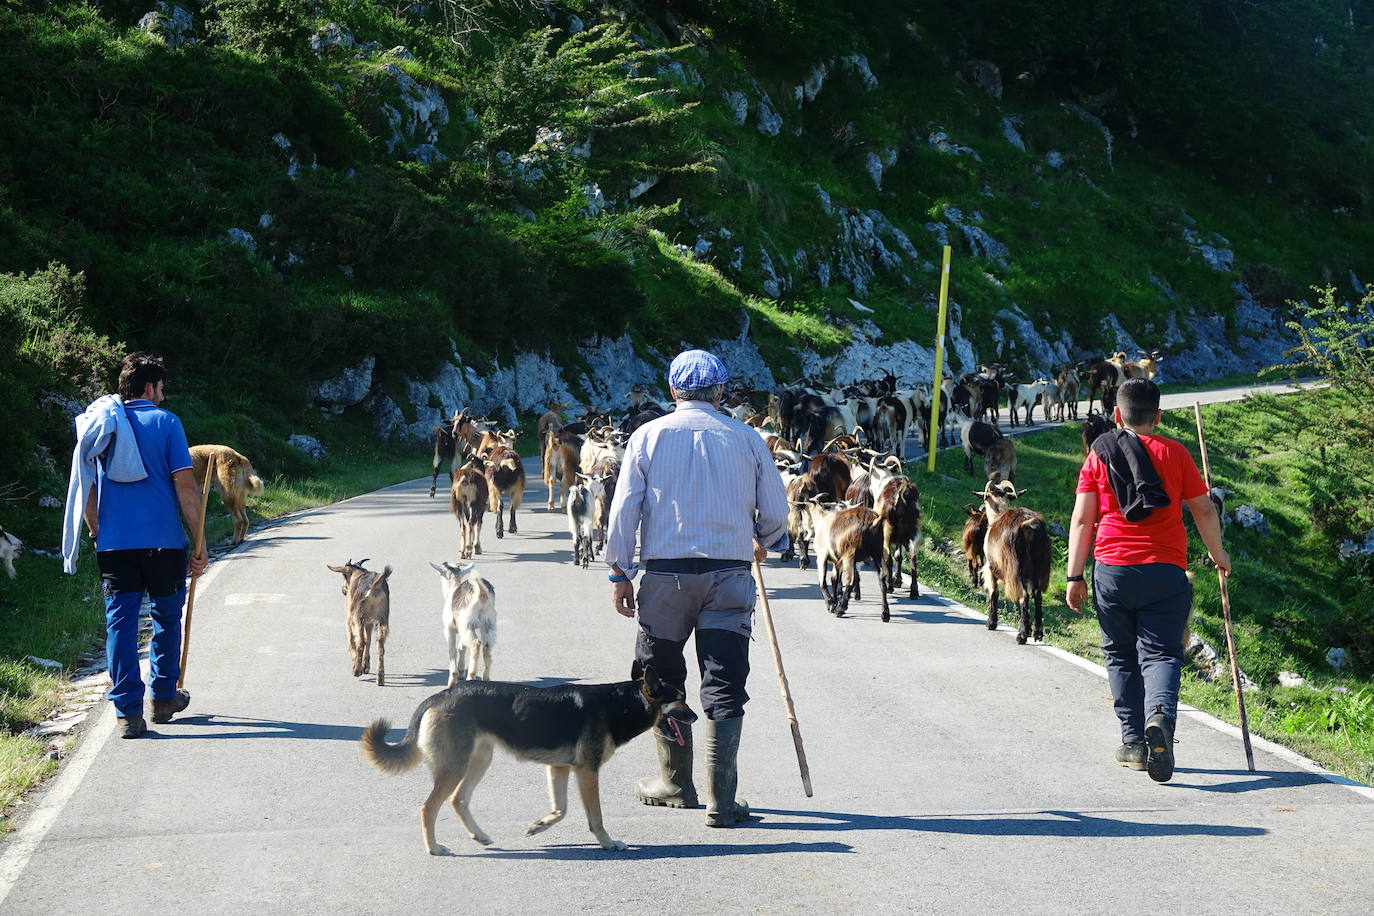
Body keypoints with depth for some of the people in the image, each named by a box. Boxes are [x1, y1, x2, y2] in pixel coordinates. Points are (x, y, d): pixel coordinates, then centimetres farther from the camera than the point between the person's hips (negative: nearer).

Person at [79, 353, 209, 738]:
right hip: (163, 541, -2)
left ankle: (128, 711, -2)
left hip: (114, 544, 2)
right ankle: (164, 697, 26)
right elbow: (184, 483, -8)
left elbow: (87, 493, 11)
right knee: (166, 617, 15)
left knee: (121, 623, 3)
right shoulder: (165, 421, -1)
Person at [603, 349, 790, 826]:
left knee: (661, 680, 16)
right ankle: (722, 800, -2)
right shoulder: (746, 438, 3)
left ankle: (676, 783, 26)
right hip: (730, 575, 0)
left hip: (665, 573, 0)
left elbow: (623, 510, -1)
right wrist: (762, 542, 27)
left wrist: (620, 574, 6)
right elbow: (775, 514, 6)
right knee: (724, 686, 2)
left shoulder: (649, 436, 2)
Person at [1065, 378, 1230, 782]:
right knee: (1161, 653, -1)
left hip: (1112, 571, 1)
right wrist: (1218, 555, 22)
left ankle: (1134, 742, 13)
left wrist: (1074, 576, 5)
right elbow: (1204, 510, 6)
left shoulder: (1099, 455, 5)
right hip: (1166, 571, -1)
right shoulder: (1173, 453, 4)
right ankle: (1160, 716, -29)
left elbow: (1082, 519, 2)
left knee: (1121, 656, 13)